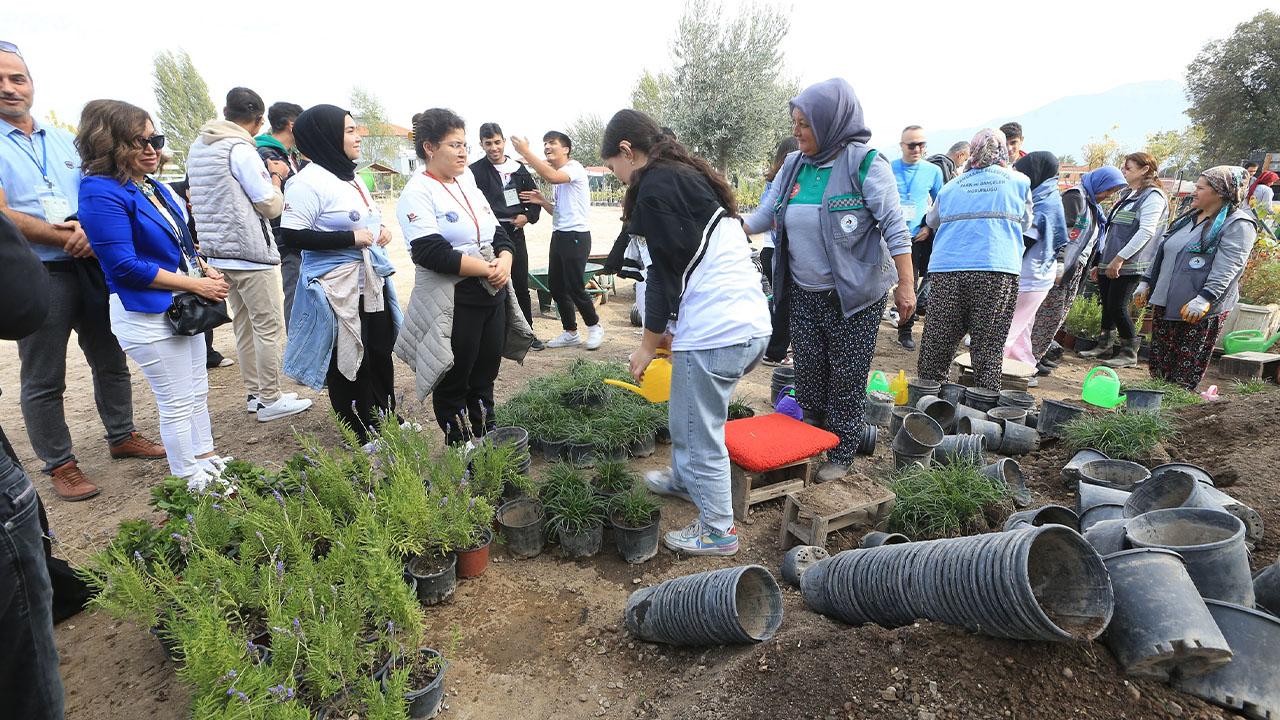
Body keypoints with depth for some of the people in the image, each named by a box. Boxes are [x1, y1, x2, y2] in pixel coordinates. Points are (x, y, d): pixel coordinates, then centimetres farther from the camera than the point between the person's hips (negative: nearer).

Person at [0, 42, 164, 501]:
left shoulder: (63, 141, 12)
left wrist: (90, 231, -13)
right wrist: (65, 238, -18)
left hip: (91, 268, 5)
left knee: (111, 361, 14)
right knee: (44, 381, 5)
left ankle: (121, 436, 31)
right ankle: (59, 464, 17)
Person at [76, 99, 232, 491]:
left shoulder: (152, 186, 7)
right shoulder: (101, 193, -18)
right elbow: (125, 267, -22)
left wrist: (205, 269, 0)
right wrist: (197, 284, -19)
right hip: (147, 315, -8)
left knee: (197, 393, 19)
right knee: (177, 404, 3)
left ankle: (207, 461, 34)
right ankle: (192, 483, 18)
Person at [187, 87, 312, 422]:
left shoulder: (197, 148, 12)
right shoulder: (241, 150, -14)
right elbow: (271, 206, -14)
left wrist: (263, 173, 18)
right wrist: (276, 177, 3)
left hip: (220, 252, 9)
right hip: (251, 252, -9)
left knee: (244, 324, 15)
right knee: (269, 326, -1)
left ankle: (254, 393, 24)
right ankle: (270, 400, 5)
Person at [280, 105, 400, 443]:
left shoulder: (351, 178, 14)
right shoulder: (309, 181, -14)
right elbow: (292, 235, -20)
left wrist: (380, 232, 7)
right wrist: (351, 238, -22)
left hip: (370, 281, 8)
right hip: (337, 288, -8)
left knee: (380, 353, 15)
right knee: (348, 363, 3)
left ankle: (385, 418, 31)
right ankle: (362, 432, 18)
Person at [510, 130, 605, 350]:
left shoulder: (574, 167, -9)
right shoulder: (558, 173, 19)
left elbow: (552, 177, -32)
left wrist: (526, 152, -27)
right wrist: (542, 202, 4)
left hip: (576, 236, -9)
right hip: (559, 235, 9)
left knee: (574, 287, -7)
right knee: (555, 285, 9)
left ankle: (594, 326, 14)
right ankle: (570, 332, 20)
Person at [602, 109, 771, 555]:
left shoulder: (655, 185, -7)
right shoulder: (693, 176, 21)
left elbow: (668, 269, -11)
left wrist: (649, 342, -1)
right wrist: (669, 329, 22)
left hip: (714, 333, -10)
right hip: (751, 323, 10)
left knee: (698, 433, 4)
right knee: (692, 415, 26)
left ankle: (718, 531, 18)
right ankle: (683, 479, 46)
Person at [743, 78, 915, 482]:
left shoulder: (865, 164, -13)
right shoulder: (794, 166, 5)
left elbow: (894, 227, -12)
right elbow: (765, 215, 9)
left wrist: (905, 286, -14)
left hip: (854, 296, -5)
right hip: (804, 294, 6)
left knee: (846, 376, 5)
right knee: (808, 372, 12)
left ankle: (841, 455, 20)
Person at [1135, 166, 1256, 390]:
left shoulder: (1238, 224, -7)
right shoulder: (1188, 218, 18)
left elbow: (1227, 268, -18)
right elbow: (1162, 253, 24)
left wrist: (1205, 298, -28)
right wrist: (1146, 281, 18)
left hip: (1202, 312, -7)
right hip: (1164, 304, 8)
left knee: (1186, 376, -3)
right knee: (1159, 369, 9)